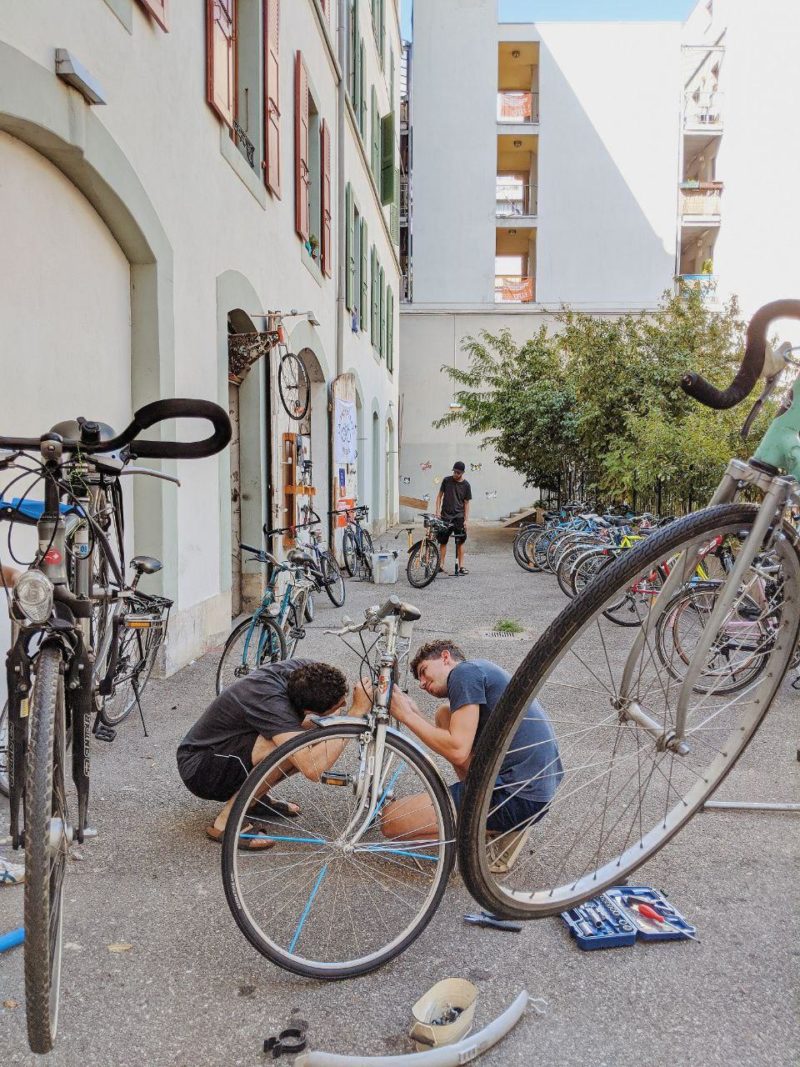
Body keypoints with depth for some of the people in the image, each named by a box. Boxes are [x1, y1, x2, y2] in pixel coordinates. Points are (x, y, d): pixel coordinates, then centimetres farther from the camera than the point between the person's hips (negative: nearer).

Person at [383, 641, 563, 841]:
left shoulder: (465, 671, -8)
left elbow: (458, 752, -16)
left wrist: (406, 716, -4)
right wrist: (415, 714, 11)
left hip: (519, 800, -10)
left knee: (392, 819, -8)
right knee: (444, 715, 20)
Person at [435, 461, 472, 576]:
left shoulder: (466, 485, 0)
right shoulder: (446, 480, 1)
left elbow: (466, 503, 2)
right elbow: (440, 495, 7)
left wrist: (466, 520, -4)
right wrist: (437, 511, -3)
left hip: (459, 517, 0)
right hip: (445, 516, 0)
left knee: (460, 542, 1)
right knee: (443, 541, 3)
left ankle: (461, 566, 6)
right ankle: (441, 565, 9)